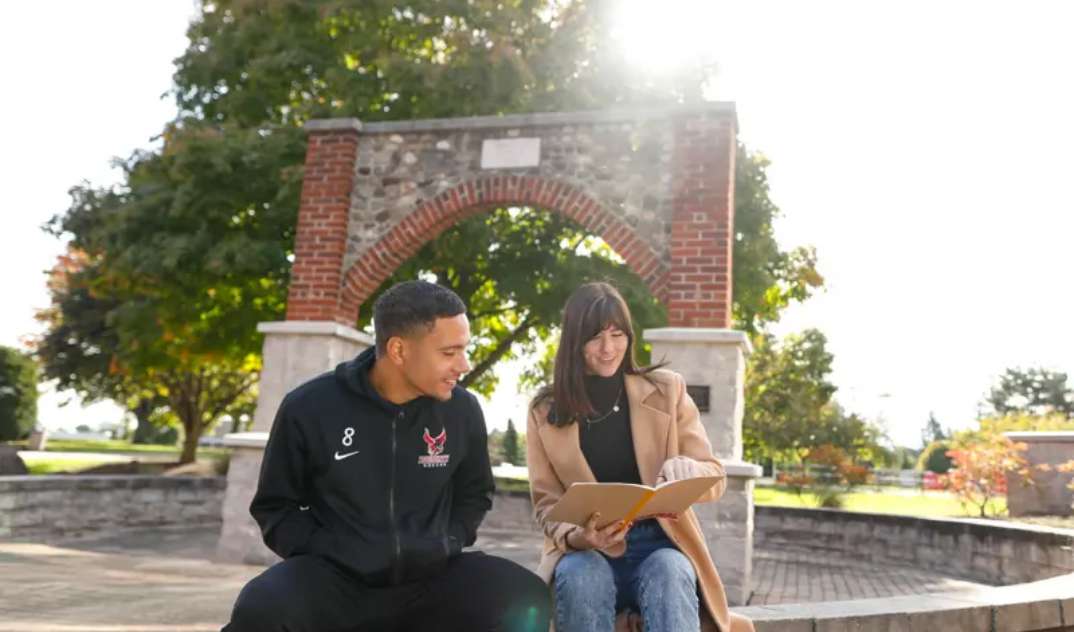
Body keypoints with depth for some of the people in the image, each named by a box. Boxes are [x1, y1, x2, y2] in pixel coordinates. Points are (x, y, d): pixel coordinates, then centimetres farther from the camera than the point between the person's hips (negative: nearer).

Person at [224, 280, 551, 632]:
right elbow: (274, 506, 6)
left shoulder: (462, 410, 0)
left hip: (431, 578, 2)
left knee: (527, 601, -22)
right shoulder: (309, 408, -6)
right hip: (336, 579, -1)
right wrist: (325, 555, -8)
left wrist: (447, 544, 2)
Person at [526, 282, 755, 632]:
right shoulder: (545, 411, 3)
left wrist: (684, 471, -23)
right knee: (580, 578, -34)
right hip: (586, 551, 0)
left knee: (668, 573, -34)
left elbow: (715, 476, 2)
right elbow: (547, 503, 4)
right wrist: (577, 537, -19)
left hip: (658, 543, 0)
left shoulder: (666, 389, 3)